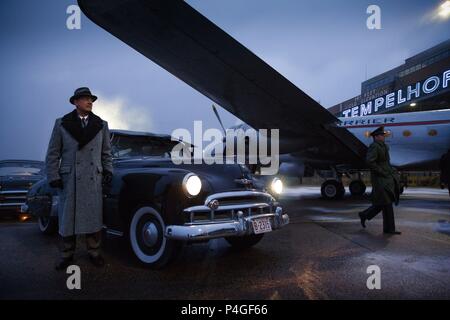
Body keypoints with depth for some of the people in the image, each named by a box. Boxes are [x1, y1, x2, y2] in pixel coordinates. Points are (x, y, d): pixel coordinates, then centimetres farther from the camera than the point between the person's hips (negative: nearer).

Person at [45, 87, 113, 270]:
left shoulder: (101, 125, 8)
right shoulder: (61, 124, 4)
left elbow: (106, 152, 14)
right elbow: (53, 154, 4)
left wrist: (108, 171, 3)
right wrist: (53, 177, -3)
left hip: (93, 180, 1)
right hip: (68, 180, -1)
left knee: (93, 217, 3)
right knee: (68, 217, 5)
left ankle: (94, 252, 15)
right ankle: (67, 255, 17)